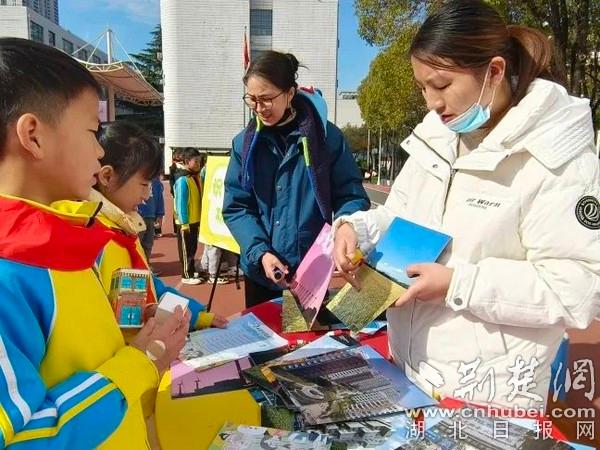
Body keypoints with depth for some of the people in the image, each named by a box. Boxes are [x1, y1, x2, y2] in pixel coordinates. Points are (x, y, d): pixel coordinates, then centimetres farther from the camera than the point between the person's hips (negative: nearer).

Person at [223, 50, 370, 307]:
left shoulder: (327, 137, -7)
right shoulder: (243, 143, 0)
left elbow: (350, 196, -4)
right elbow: (235, 207, -2)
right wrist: (260, 253, -17)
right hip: (260, 273, 3)